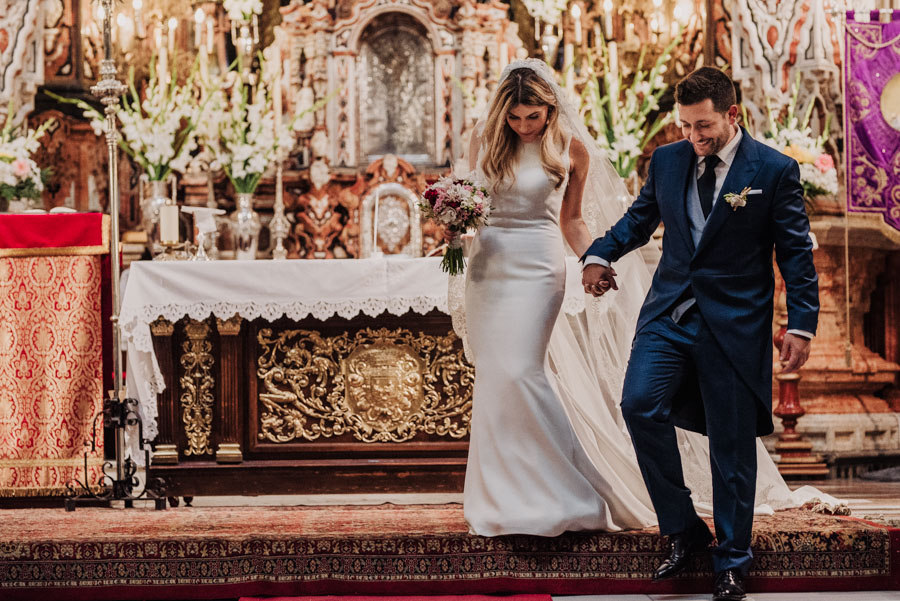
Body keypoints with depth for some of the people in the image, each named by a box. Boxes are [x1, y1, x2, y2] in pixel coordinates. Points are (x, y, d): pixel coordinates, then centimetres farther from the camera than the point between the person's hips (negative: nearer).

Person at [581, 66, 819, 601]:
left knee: (732, 443, 2)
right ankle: (684, 531, 1)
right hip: (669, 314, 4)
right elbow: (641, 217, 21)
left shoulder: (775, 170, -5)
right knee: (640, 405, -16)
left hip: (735, 323, -3)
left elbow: (796, 252, -2)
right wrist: (602, 253, 2)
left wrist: (802, 325, -7)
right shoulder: (667, 161, 7)